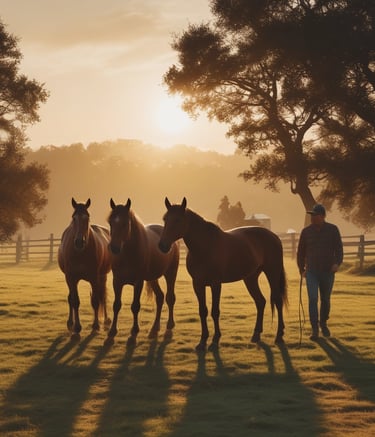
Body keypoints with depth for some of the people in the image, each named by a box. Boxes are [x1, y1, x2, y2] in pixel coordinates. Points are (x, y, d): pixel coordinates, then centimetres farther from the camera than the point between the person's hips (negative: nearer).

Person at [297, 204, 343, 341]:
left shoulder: (332, 230, -5)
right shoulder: (306, 231, -2)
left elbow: (339, 248, -4)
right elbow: (301, 251, 7)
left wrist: (337, 263, -21)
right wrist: (301, 269, 6)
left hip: (328, 271, 0)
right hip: (311, 271, 0)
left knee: (325, 299, 13)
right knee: (313, 299, -12)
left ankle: (323, 324, 34)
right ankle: (314, 329, -9)